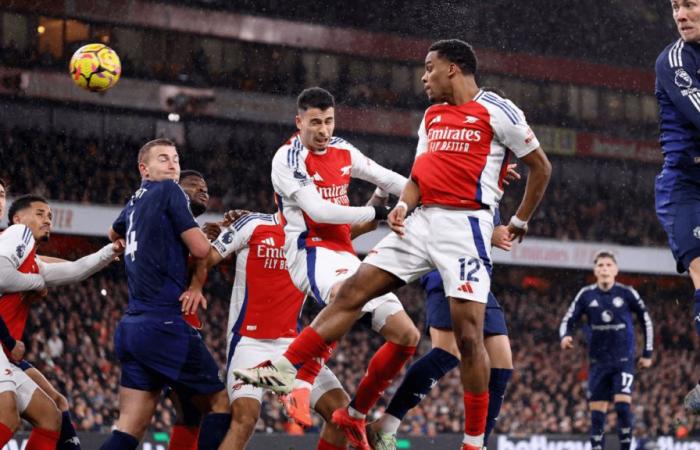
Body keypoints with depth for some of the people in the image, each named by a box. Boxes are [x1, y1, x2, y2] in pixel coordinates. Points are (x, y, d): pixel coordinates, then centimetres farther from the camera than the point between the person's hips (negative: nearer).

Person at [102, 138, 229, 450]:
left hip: (132, 327, 8)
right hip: (164, 323, -7)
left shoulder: (134, 203, 19)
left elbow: (114, 234, 43)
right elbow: (201, 250, -8)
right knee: (220, 402, 3)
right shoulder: (169, 191, -3)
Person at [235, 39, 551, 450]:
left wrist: (521, 221, 7)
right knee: (353, 291, -1)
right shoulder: (433, 116, 18)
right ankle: (285, 369, 0)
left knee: (469, 333, -9)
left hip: (465, 226, -7)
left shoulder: (496, 111, -3)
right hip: (423, 221, 7)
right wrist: (403, 205, 0)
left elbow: (541, 167, 2)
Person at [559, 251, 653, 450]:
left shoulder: (627, 293, -5)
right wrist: (565, 336, -20)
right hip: (598, 362, 2)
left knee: (623, 404, -17)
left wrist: (647, 354, 6)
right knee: (597, 412, 0)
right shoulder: (586, 295, -2)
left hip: (624, 360, -2)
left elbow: (646, 320, 6)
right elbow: (568, 321, 3)